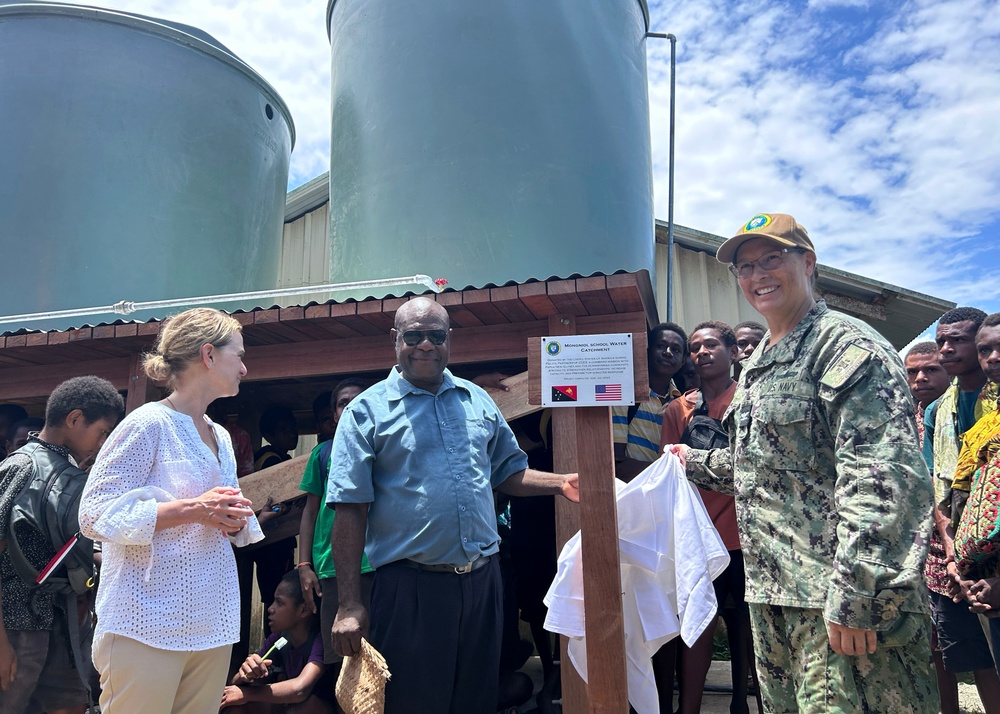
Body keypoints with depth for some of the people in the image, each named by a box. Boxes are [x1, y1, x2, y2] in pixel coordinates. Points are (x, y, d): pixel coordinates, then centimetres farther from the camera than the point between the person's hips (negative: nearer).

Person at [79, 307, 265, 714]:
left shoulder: (221, 437, 14)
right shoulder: (149, 423, -9)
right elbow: (95, 515, -13)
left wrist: (233, 520, -1)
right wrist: (192, 509, -19)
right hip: (148, 627, -7)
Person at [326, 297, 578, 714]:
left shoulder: (477, 400, 10)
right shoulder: (367, 410, -3)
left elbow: (509, 472, 18)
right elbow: (350, 510, -7)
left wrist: (561, 483, -1)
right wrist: (349, 605, -10)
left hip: (482, 580, 4)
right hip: (410, 586, -4)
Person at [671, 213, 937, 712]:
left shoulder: (845, 345, -11)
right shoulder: (755, 367, 17)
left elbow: (883, 478, -21)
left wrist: (853, 597, -24)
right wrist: (694, 462, 29)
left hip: (835, 598, -8)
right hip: (771, 594, 9)